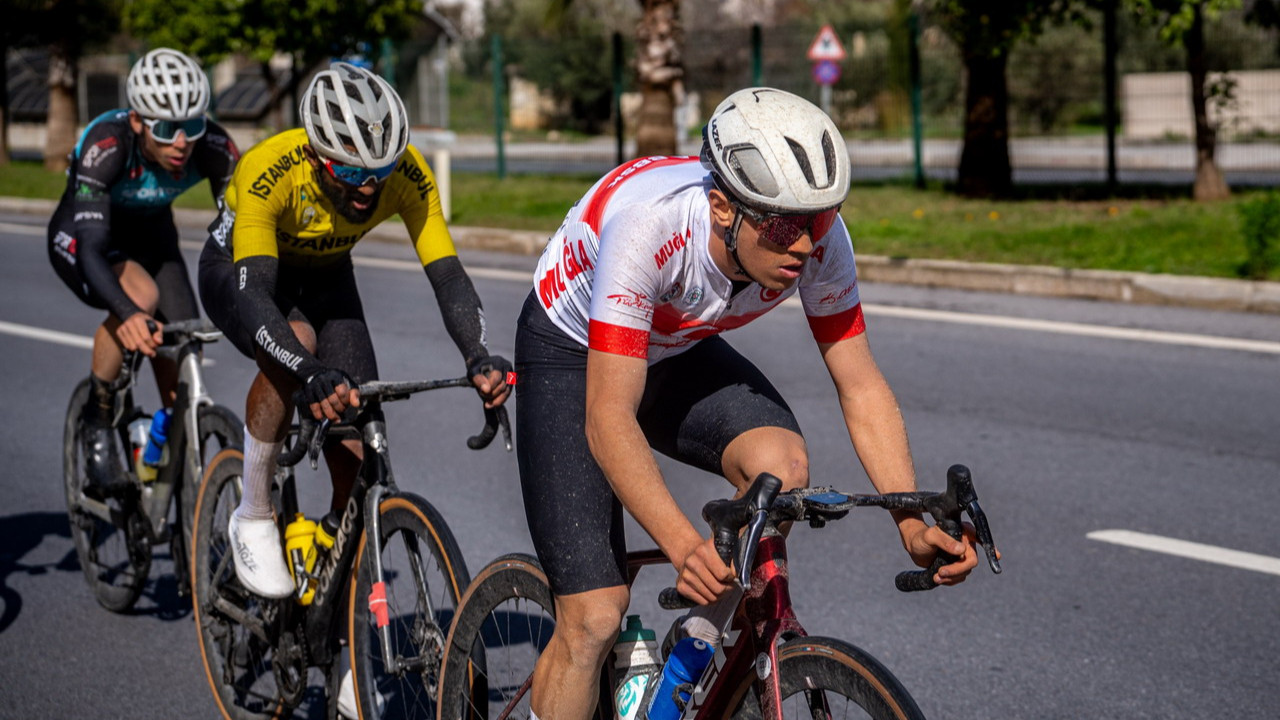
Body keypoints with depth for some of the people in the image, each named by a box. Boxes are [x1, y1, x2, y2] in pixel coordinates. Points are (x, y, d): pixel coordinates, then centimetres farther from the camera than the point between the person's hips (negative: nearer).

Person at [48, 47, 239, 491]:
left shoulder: (213, 147, -28)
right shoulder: (105, 145, -38)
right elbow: (91, 247, -46)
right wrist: (129, 314, -63)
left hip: (149, 237, 4)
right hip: (81, 237, -4)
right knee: (141, 297, -33)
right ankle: (96, 421, -12)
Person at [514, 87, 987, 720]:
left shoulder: (818, 239, -25)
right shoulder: (648, 227, -40)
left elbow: (861, 387, -16)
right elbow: (609, 420, -42)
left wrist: (913, 525, -29)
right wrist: (684, 547, -54)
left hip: (676, 349, 4)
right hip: (574, 353, -4)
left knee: (781, 461, -27)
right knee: (593, 619, -14)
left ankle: (706, 645, -4)